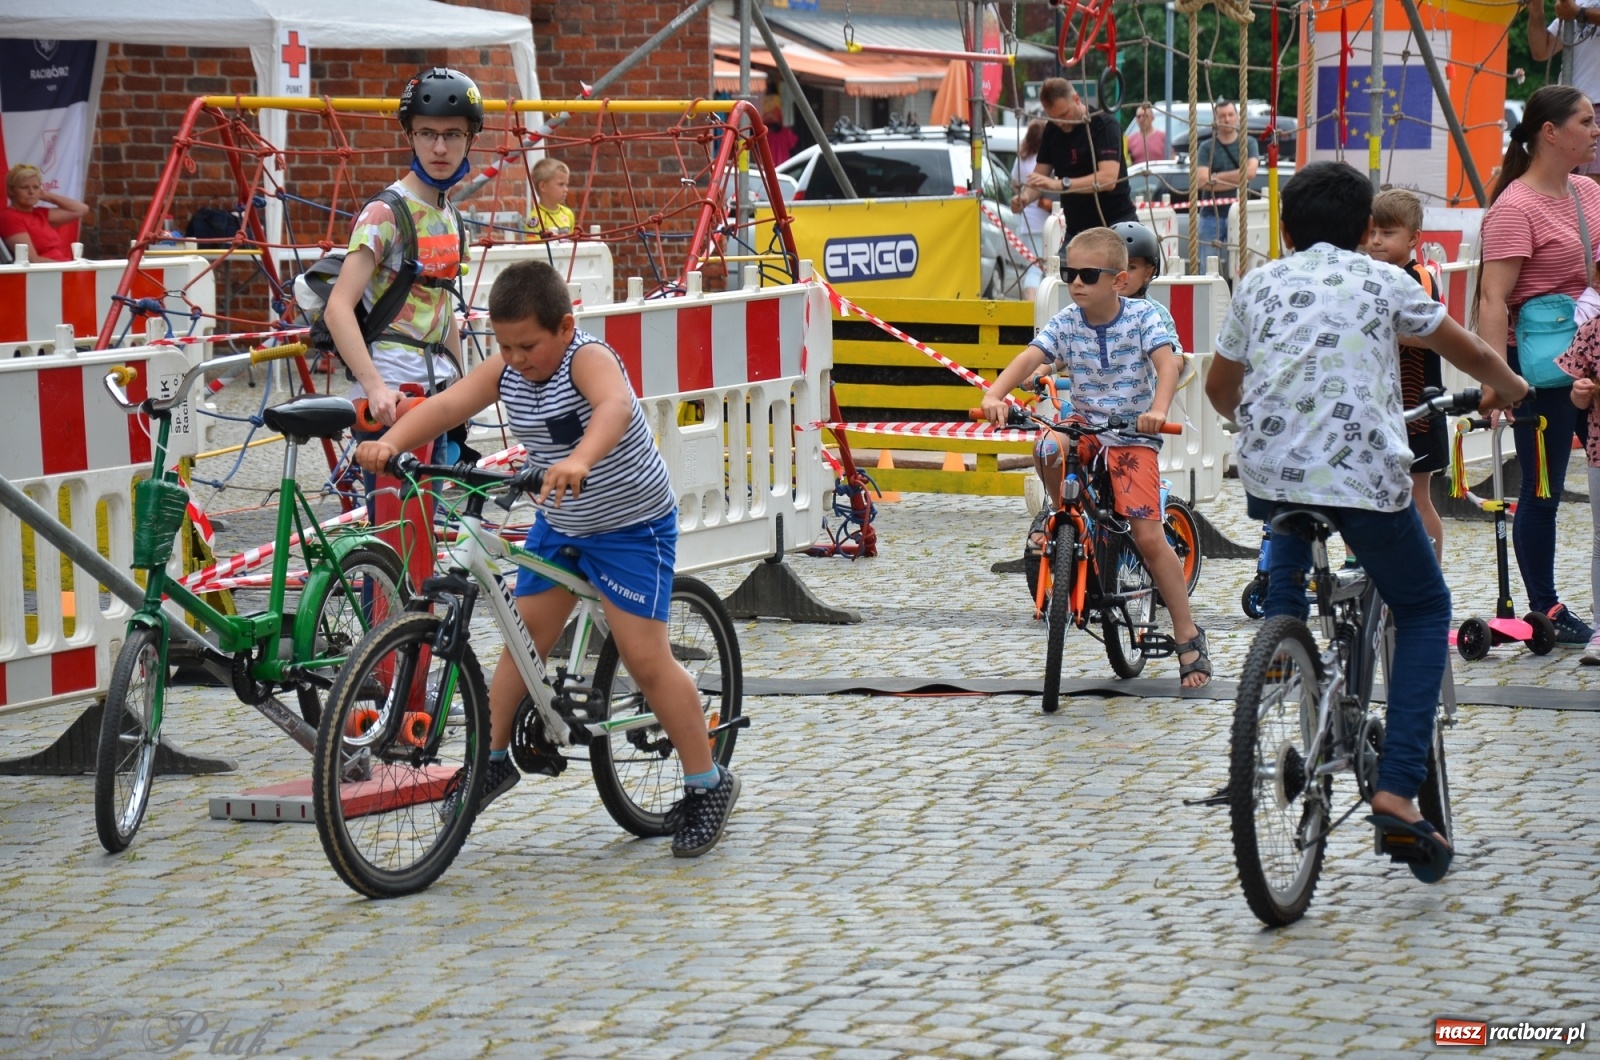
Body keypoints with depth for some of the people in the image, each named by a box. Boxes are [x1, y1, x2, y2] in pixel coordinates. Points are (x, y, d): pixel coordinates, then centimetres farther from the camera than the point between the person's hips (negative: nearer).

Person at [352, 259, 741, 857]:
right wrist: (391, 442, -38)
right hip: (558, 524, 7)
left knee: (645, 657, -10)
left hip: (631, 524, -7)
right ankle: (493, 759, 27)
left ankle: (708, 784, 2)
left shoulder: (589, 359, -27)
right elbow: (447, 406, -19)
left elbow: (616, 406, -49)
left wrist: (579, 459, -68)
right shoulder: (504, 370, -8)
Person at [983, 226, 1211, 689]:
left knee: (1149, 537, -13)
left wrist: (1158, 409, -44)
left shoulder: (1142, 316, -11)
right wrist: (994, 395, -37)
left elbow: (1167, 362, -25)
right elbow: (1030, 357, -18)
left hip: (1133, 437, -4)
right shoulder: (1066, 322, -4)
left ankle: (1188, 635, -1)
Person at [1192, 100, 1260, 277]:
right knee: (1209, 268, -3)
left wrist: (1216, 177, -6)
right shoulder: (1206, 147, 6)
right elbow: (1202, 181, -7)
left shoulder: (1248, 143, 7)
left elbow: (1250, 172, -9)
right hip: (1211, 214, 0)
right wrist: (1236, 183, -9)